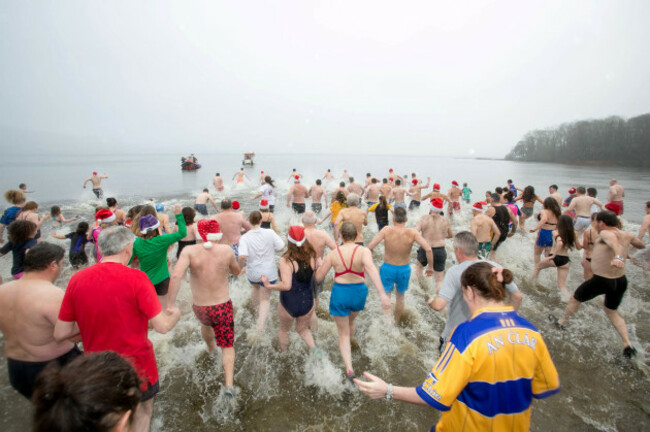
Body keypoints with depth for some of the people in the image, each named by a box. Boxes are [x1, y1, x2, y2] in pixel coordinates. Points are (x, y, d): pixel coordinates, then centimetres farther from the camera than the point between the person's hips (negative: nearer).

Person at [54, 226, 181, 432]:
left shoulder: (77, 279, -9)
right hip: (137, 368, -4)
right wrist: (174, 314, 1)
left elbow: (60, 333, -2)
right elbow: (162, 326, -20)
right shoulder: (135, 278, -21)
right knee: (141, 415, 23)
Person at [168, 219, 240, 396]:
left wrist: (171, 304, -24)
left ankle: (210, 348, 66)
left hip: (200, 308, 2)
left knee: (206, 324, 38)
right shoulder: (226, 250, -13)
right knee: (227, 346, 15)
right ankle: (229, 384, -1)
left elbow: (176, 276, -29)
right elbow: (236, 271, 4)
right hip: (223, 306, -2)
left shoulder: (190, 251, -16)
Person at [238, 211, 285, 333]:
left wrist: (240, 267, -9)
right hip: (268, 273, -2)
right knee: (265, 299, 11)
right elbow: (281, 247, -10)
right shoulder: (270, 233, -14)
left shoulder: (244, 237, -16)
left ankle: (257, 309, 56)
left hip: (252, 272, 2)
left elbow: (242, 256, -27)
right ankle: (261, 325, 0)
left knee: (255, 287, 34)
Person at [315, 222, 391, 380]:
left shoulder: (333, 254, -10)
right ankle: (348, 346, 58)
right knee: (351, 321, 33)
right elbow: (371, 269, -33)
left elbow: (318, 277, -5)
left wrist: (320, 265, 16)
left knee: (343, 334, 14)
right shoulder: (363, 251, -14)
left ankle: (349, 369, 1)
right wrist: (382, 294, -39)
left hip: (339, 293, -1)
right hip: (359, 293, 2)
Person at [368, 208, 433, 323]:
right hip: (404, 270, 2)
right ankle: (396, 322, 44)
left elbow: (370, 247, -19)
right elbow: (428, 249, -20)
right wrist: (430, 266, -5)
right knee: (400, 297, 25)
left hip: (387, 268, -2)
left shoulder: (386, 230, -16)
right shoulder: (412, 233, -14)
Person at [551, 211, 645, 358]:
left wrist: (618, 257, -58)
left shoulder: (605, 233, -16)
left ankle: (562, 322, 37)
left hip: (601, 281, -7)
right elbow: (641, 245, 25)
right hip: (621, 281, 7)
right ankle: (628, 344, 18)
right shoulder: (627, 235, 4)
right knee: (612, 312, 27)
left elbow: (614, 242, -40)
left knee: (575, 298, 19)